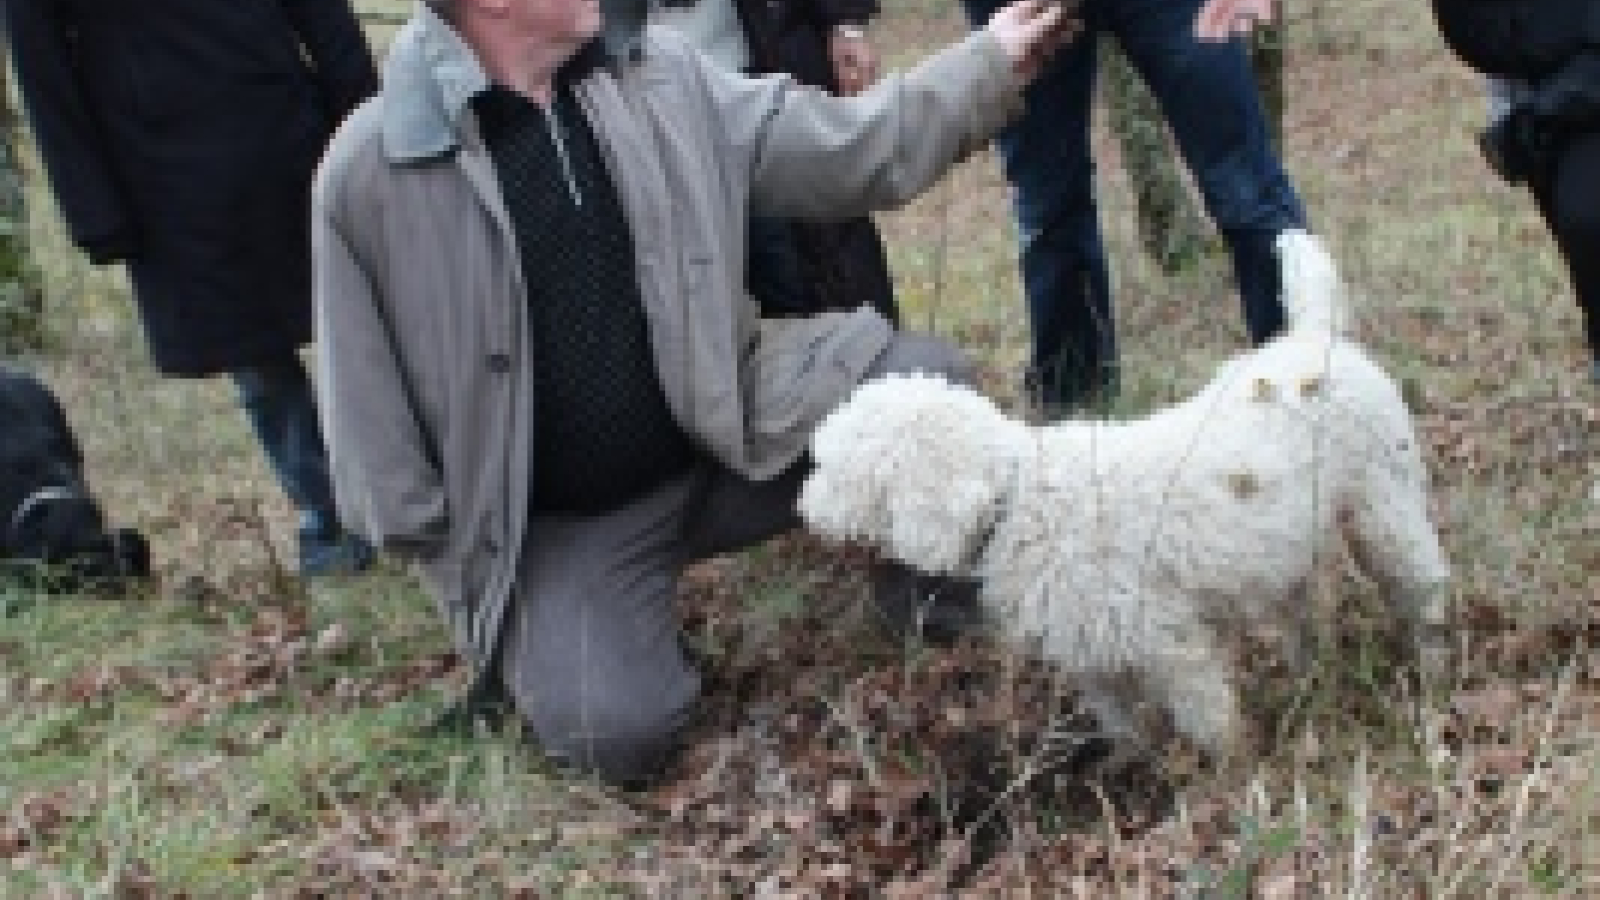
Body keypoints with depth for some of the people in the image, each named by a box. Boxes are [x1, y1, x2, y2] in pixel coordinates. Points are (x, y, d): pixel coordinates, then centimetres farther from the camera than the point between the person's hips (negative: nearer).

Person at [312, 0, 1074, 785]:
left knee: (926, 380, -13)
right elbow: (366, 404, -9)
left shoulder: (657, 76, -4)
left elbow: (839, 152, 1)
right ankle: (535, 634, 12)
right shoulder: (369, 171, -17)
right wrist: (443, 552, -6)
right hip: (555, 521, -4)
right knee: (618, 731, -24)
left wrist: (989, 66, -5)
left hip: (723, 437, 4)